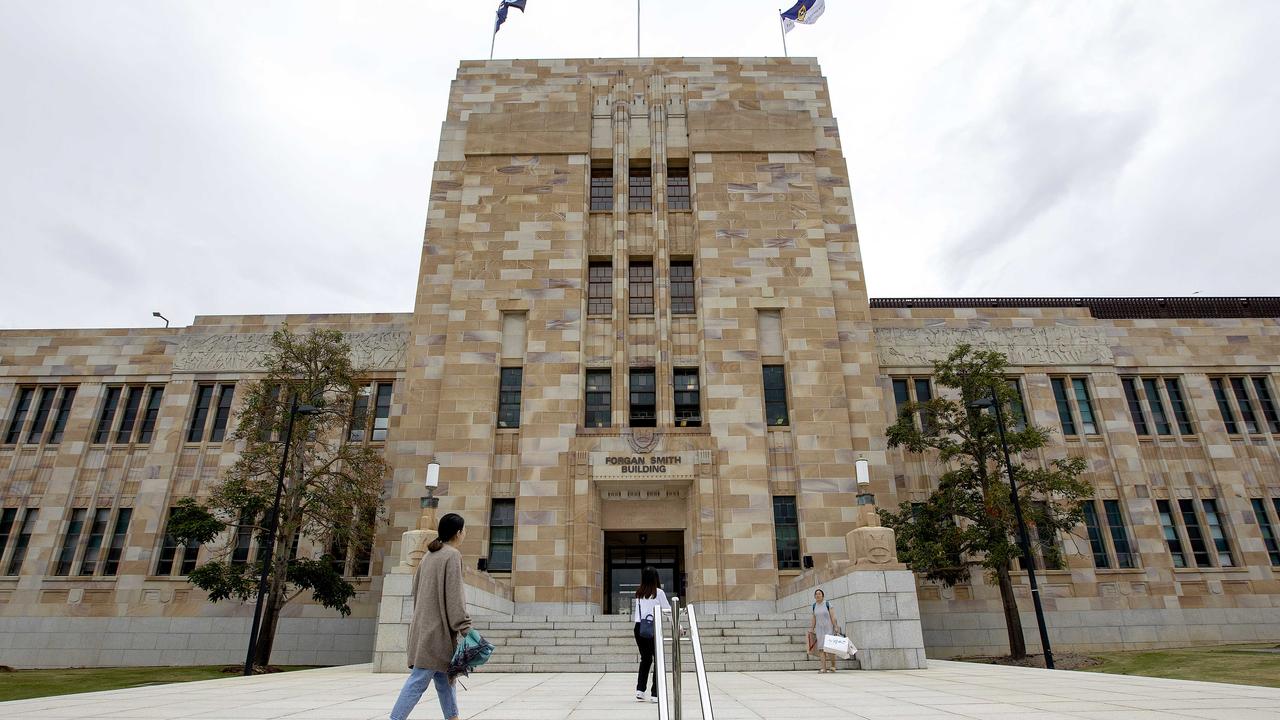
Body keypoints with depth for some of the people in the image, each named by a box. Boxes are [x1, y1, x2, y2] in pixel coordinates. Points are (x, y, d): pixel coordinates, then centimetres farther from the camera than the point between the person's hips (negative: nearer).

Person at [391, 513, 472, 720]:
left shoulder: (429, 555, 13)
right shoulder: (452, 555, -11)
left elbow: (417, 589, 17)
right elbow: (454, 596, -16)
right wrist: (465, 628, -14)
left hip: (424, 625, 9)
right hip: (437, 627, -9)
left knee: (444, 677, 12)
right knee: (420, 678, -6)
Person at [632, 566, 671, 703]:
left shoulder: (638, 593, 8)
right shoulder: (658, 592, -3)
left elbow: (633, 614, 9)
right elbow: (668, 610, 2)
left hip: (639, 628, 4)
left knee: (645, 658, 18)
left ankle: (640, 689, 11)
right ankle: (655, 693, 2)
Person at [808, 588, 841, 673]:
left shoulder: (827, 604, -7)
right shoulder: (814, 606, 6)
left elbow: (833, 616, -10)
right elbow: (814, 619, 12)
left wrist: (836, 627, -17)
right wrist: (812, 629, 8)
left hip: (829, 628, -4)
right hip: (819, 629, 4)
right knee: (821, 648, -6)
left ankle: (833, 667, 13)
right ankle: (824, 668, -9)